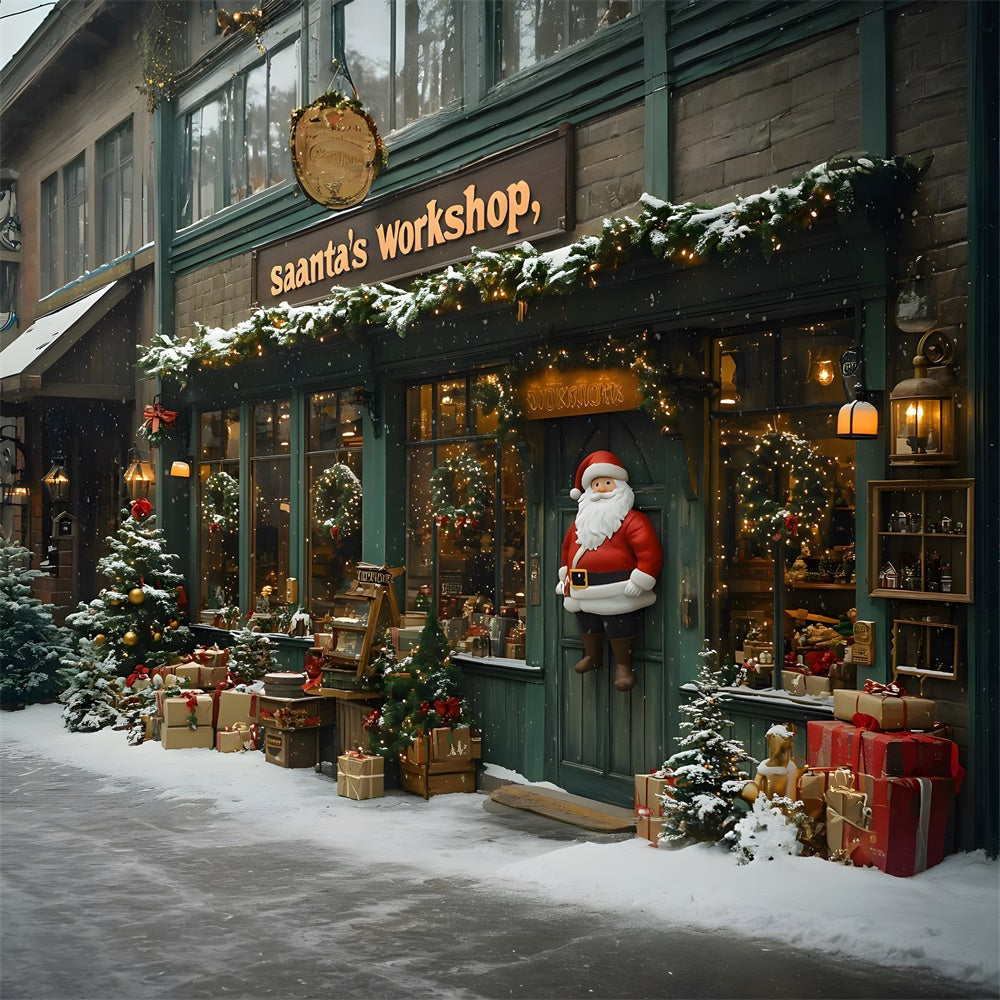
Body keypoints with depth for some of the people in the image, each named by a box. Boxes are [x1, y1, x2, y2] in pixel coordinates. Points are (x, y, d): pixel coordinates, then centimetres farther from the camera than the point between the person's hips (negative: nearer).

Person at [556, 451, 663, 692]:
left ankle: (623, 664, 14)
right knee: (588, 628, 19)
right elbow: (567, 547, 26)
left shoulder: (632, 521, -10)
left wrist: (639, 582, -22)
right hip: (583, 592, 7)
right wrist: (566, 577, 23)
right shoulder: (581, 522, 14)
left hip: (616, 591, -7)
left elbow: (650, 551, -18)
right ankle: (592, 656, 40)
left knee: (619, 631, -1)